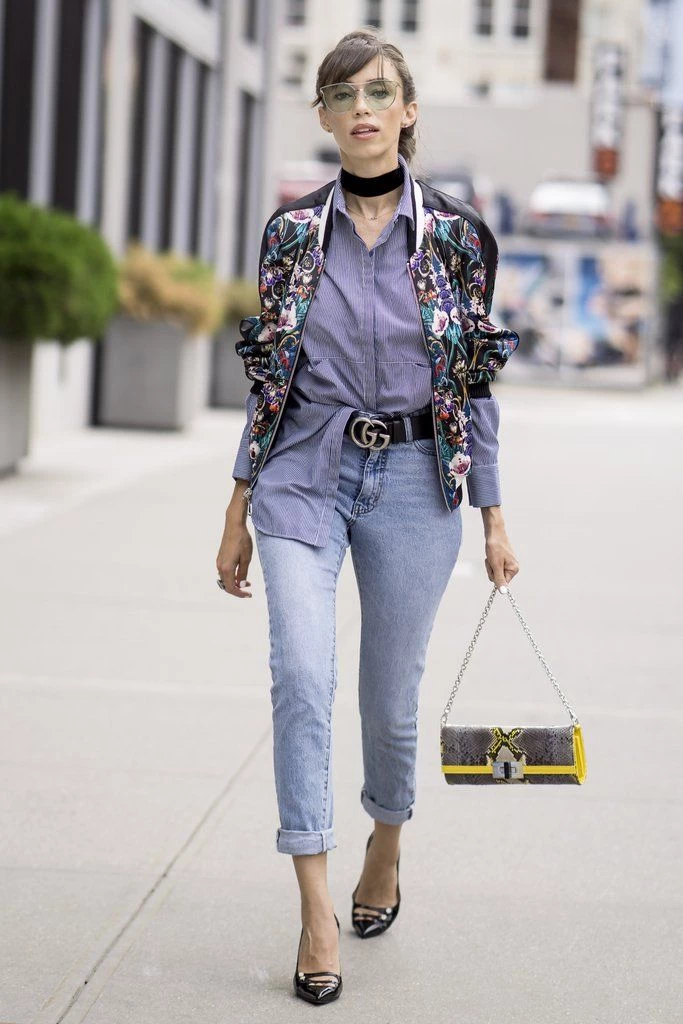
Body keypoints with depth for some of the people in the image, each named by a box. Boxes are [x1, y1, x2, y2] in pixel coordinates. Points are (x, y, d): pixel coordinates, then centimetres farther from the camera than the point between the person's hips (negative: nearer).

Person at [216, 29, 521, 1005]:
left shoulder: (454, 233, -1)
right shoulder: (292, 229, 3)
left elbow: (476, 384, 4)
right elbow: (269, 378, 7)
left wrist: (494, 516, 3)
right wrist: (239, 511, 7)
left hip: (412, 484, 0)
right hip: (304, 477, 0)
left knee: (390, 696, 9)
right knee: (302, 678, -16)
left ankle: (386, 844, 38)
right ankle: (317, 911, -12)